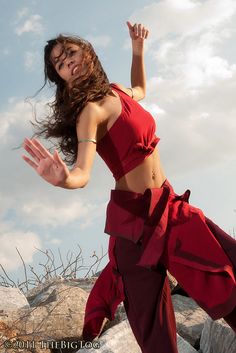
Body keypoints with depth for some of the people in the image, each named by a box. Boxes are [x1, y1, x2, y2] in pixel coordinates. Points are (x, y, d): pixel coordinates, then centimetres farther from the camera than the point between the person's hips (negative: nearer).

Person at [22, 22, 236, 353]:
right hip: (135, 214, -7)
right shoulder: (90, 110, -15)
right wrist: (64, 179, -50)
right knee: (152, 326, 0)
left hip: (168, 204, 7)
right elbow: (82, 173, -27)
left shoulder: (117, 91, 7)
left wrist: (138, 50, 21)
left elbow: (140, 91, 33)